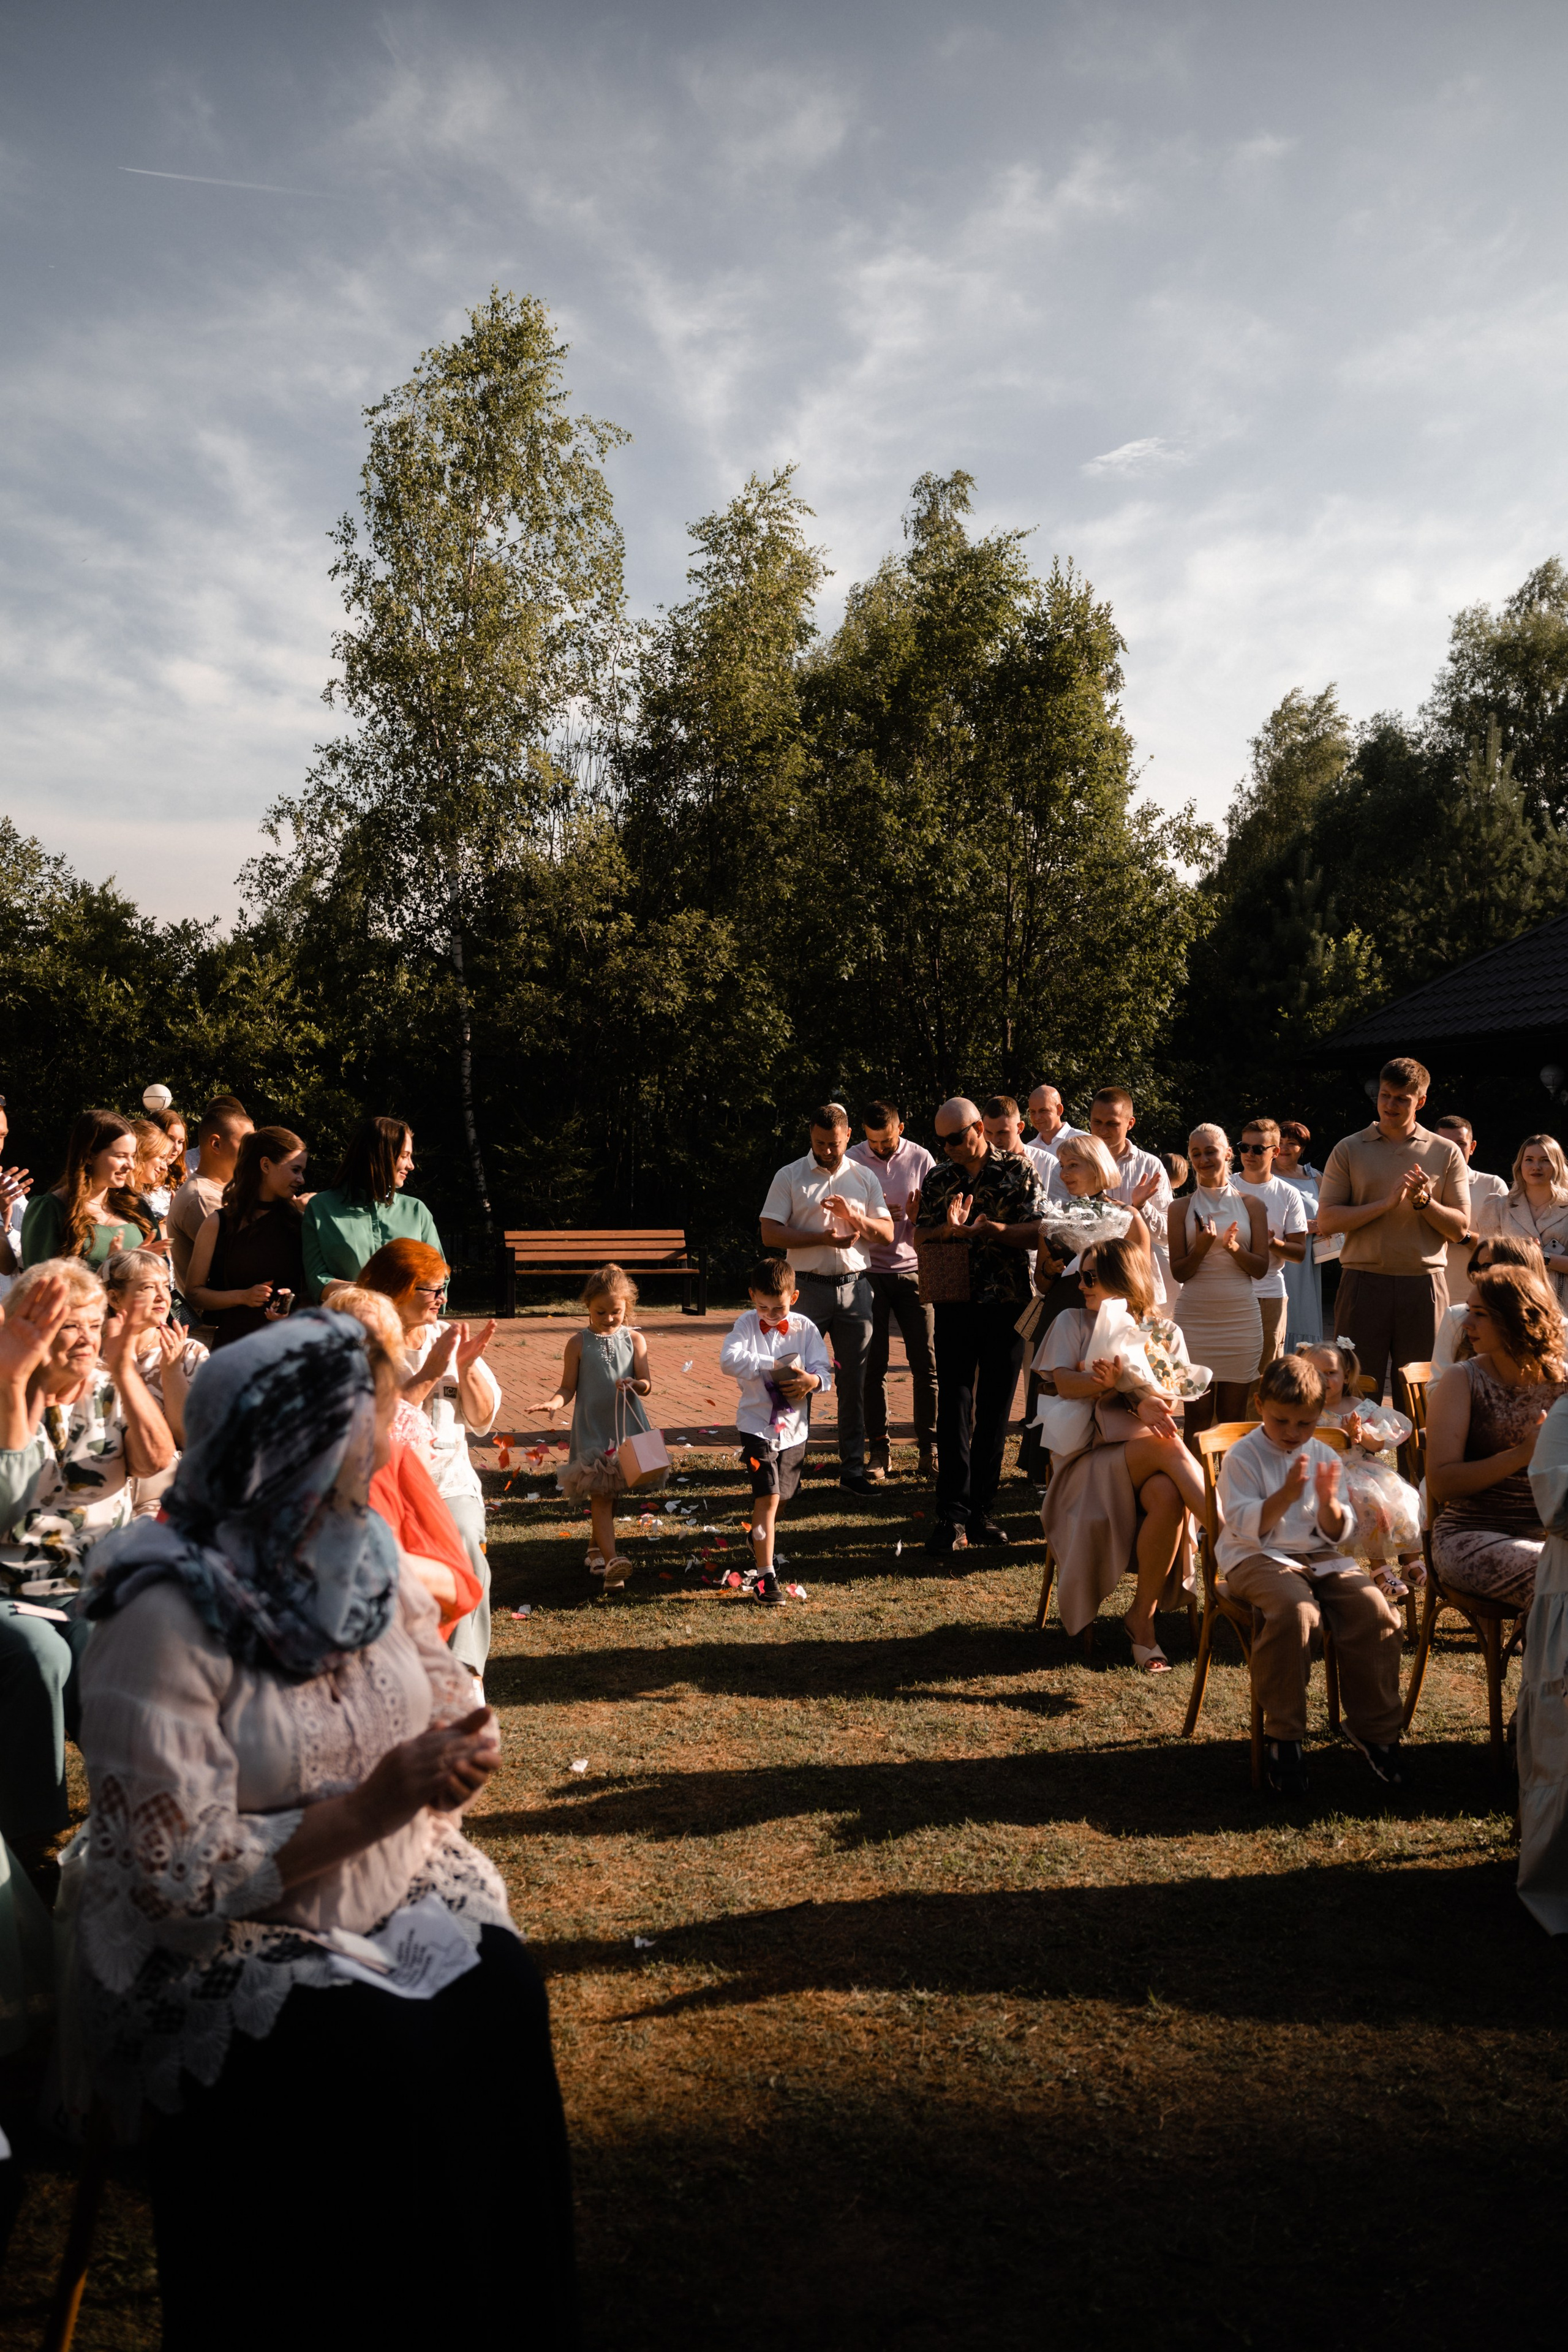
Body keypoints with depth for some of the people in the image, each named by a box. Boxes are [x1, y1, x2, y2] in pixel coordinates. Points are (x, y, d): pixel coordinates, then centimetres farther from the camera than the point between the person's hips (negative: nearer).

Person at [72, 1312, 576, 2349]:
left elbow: (446, 1700, 10)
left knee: (503, 1993, -17)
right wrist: (370, 1806, -25)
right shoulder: (167, 1614, -23)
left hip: (400, 1893, 6)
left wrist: (458, 1750, -14)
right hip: (222, 1953, -5)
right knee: (375, 2062, -27)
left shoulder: (360, 1548, -2)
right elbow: (181, 1879, -21)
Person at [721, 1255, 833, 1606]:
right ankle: (766, 1577, -10)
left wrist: (814, 1380, -27)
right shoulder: (746, 1324, -8)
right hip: (757, 1426, -4)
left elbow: (824, 1370, -4)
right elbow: (729, 1360, -23)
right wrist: (773, 1364, -29)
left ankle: (760, 1539, 50)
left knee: (780, 1497, 20)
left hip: (794, 1428, 4)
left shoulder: (805, 1328, -1)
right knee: (767, 1497, -14)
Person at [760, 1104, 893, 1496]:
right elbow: (770, 1234, -6)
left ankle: (853, 1467, 14)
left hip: (855, 1288, 3)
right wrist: (823, 1238, -15)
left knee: (855, 1381, 6)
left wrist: (853, 1215, -12)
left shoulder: (865, 1178, 10)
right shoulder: (790, 1177, 1)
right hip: (808, 1288, -3)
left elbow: (887, 1233, 6)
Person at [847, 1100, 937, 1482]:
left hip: (913, 1270, 1)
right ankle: (878, 1450, 8)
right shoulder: (852, 1160, 1)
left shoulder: (921, 1159, 3)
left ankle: (929, 1450, 7)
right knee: (872, 1365, 0)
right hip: (869, 1272, 0)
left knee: (926, 1364, -2)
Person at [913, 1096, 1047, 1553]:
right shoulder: (938, 1179, 9)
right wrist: (948, 1228, -13)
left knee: (995, 1411, 5)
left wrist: (991, 1229, -21)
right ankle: (952, 1515, -5)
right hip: (955, 1306, 1)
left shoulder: (1018, 1172, 0)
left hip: (1007, 1307, -1)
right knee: (954, 1408, -5)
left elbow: (1040, 1232, -6)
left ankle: (979, 1511, 14)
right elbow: (918, 1238, 8)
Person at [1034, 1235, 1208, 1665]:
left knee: (1168, 1496, -35)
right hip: (1092, 1453, -2)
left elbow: (1173, 1403, 4)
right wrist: (1127, 1386, -17)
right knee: (1168, 1447, -36)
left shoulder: (1165, 1333, 18)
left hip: (1148, 1443, 2)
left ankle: (1143, 1617, -21)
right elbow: (1063, 1382, -2)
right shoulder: (1072, 1322, 16)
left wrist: (1126, 1384, -16)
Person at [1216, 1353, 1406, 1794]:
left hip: (1320, 1557, 5)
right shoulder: (1243, 1456, -2)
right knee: (1295, 1610, -36)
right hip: (1257, 1559, -5)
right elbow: (1245, 1525, -13)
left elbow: (1338, 1535, 8)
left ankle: (1375, 1728, -2)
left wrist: (1329, 1503, -14)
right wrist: (1285, 1496, -28)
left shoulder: (1325, 1456, 11)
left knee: (1376, 1611, -21)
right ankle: (1282, 1736, -21)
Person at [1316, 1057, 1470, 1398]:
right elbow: (1326, 1221, -3)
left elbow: (1460, 1228, 6)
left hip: (1424, 1283, 1)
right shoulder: (1349, 1150, 6)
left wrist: (1423, 1201, -12)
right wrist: (1386, 1203, -12)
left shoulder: (1446, 1153, 8)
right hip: (1364, 1281, -1)